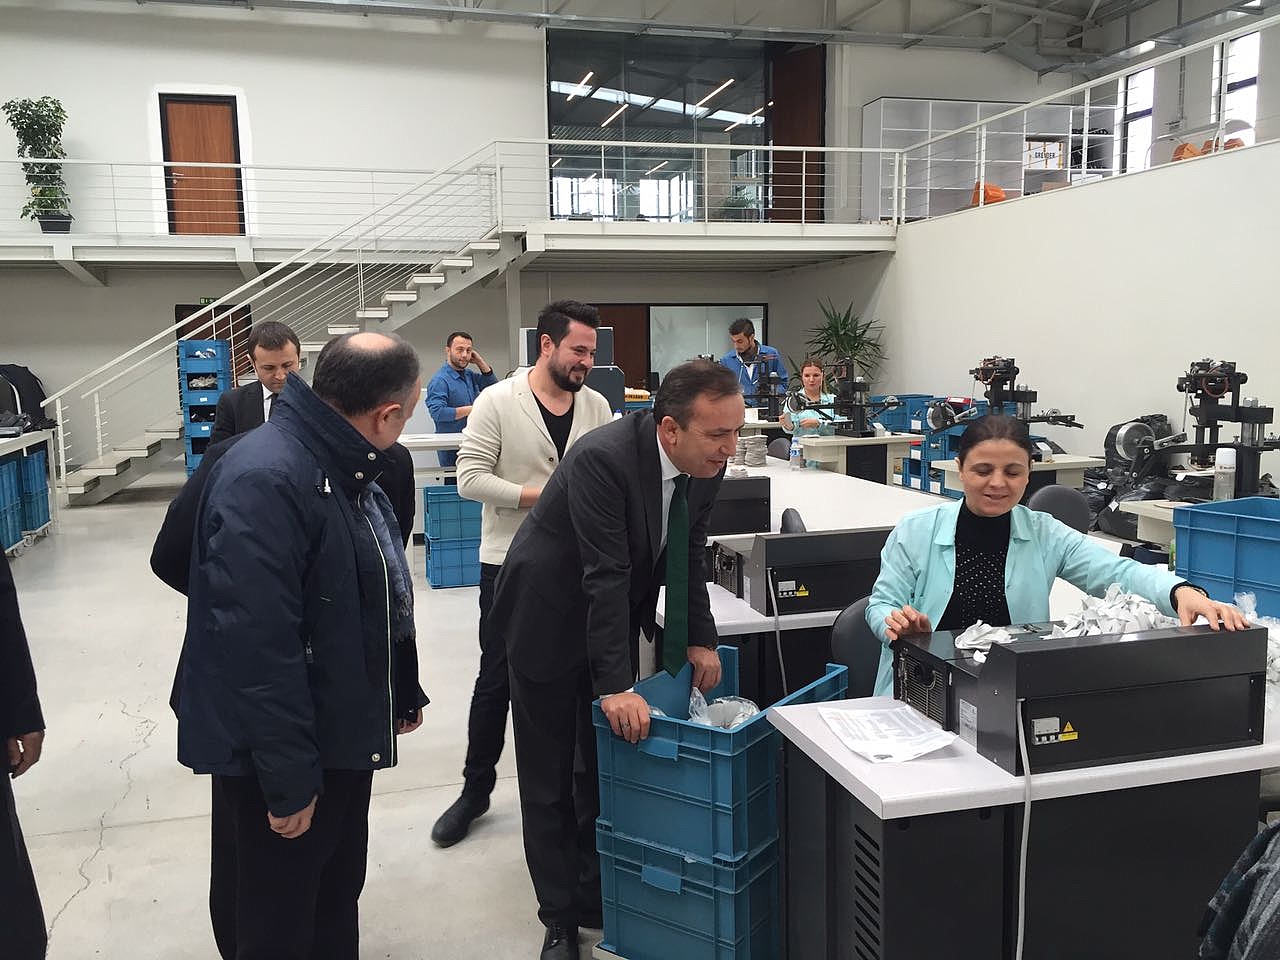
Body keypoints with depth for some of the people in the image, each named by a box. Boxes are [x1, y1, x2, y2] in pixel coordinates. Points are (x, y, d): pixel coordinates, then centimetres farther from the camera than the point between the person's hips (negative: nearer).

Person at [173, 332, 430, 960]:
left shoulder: (347, 468, 5)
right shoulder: (265, 481, -28)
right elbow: (256, 643, -30)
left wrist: (402, 690, 20)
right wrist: (287, 778, -24)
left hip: (343, 735, 9)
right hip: (283, 752, -9)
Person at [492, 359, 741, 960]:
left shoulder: (705, 464, -11)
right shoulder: (602, 459, -33)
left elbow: (688, 554, 1)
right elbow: (605, 576, -34)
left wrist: (699, 639, -2)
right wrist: (616, 686, -33)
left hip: (614, 615, 6)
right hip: (550, 620, -6)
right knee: (549, 782, 5)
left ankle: (599, 899, 32)